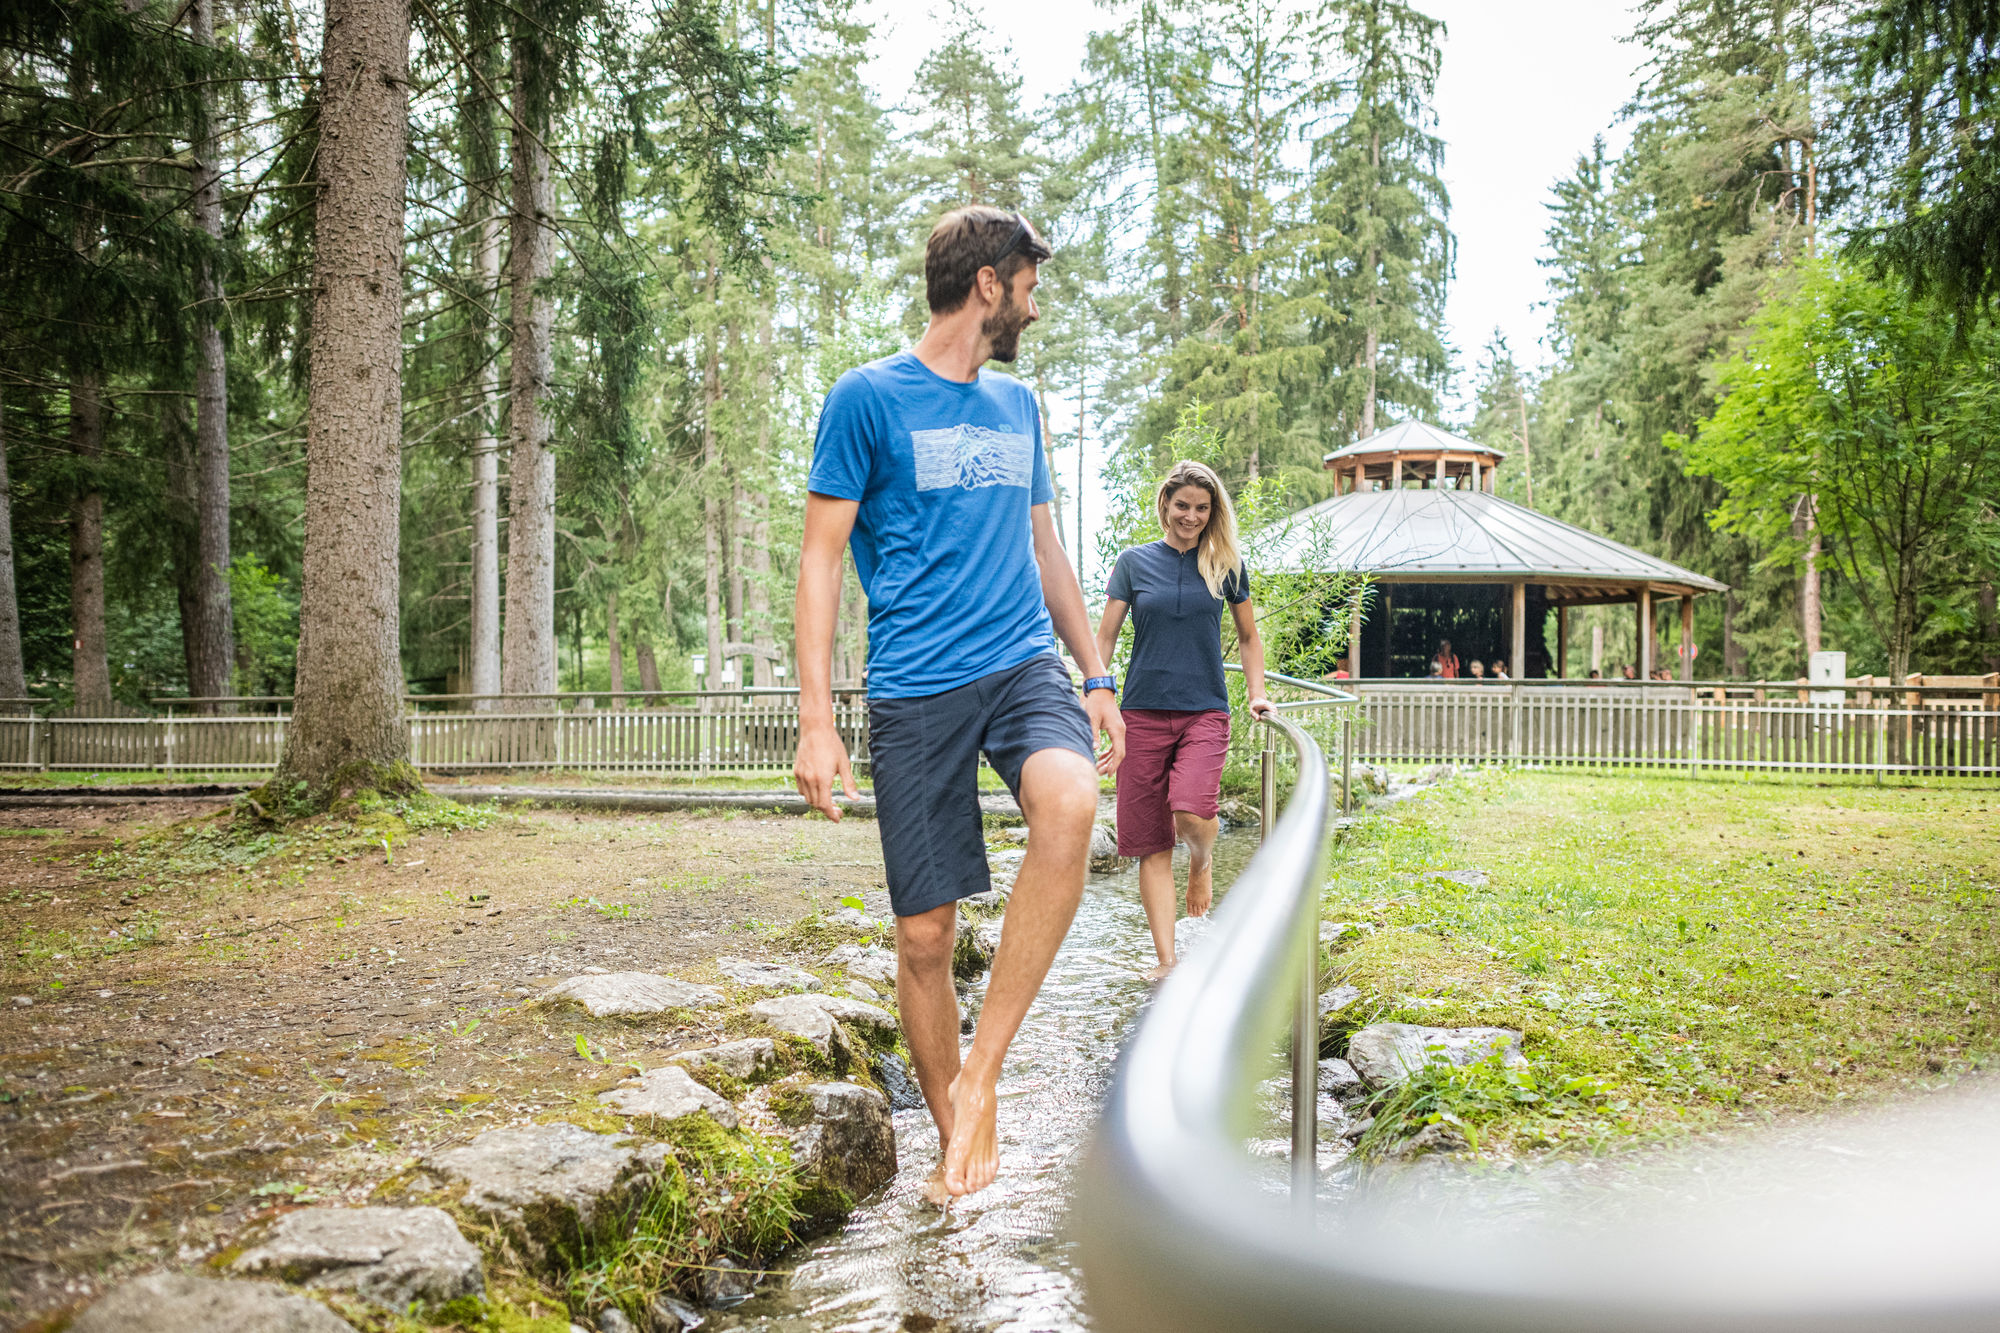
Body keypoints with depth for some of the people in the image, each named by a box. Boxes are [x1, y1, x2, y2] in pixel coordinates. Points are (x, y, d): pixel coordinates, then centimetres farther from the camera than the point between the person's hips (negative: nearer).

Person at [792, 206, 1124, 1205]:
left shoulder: (1017, 404, 17)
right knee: (924, 934, -1)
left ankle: (980, 1075, -18)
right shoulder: (868, 397, -1)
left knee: (1069, 803, -29)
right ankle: (956, 1135, 22)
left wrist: (1096, 679, 18)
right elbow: (821, 557, -3)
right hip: (915, 689, -3)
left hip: (1025, 665, 4)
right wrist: (816, 720, -10)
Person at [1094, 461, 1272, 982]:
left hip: (1205, 710, -1)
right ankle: (1166, 959, 8)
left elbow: (1248, 636, 19)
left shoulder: (1226, 564, 8)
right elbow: (1105, 636, 7)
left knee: (1191, 812, -24)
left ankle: (1203, 859, 13)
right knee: (1151, 842, -1)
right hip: (1143, 712, 1)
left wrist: (1257, 694, 9)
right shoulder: (1134, 561, 6)